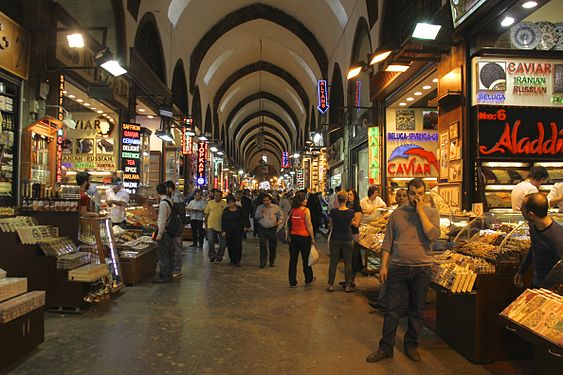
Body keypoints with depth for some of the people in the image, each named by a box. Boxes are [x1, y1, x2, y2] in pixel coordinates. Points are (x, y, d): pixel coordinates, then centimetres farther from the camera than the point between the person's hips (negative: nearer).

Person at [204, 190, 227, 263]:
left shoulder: (224, 204, -2)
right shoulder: (210, 203, 3)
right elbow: (206, 214, 9)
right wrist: (206, 225, 6)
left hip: (221, 226, 0)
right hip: (211, 225, 0)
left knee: (222, 243, 7)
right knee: (210, 241, -10)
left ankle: (219, 257, 26)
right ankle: (212, 256, 9)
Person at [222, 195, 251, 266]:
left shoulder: (240, 209, 1)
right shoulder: (226, 211, 3)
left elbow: (245, 218, 4)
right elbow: (224, 221, 3)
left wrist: (246, 226, -8)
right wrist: (224, 231, -2)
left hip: (238, 230, -1)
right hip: (229, 231, 1)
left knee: (238, 245, -4)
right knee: (230, 246, 5)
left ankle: (237, 261, 2)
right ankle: (232, 260, 17)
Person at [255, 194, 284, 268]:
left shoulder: (276, 207, 0)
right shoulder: (260, 207, 5)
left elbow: (281, 215, 7)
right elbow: (256, 217, 5)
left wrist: (279, 222, -9)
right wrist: (261, 213, -12)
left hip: (272, 229, -1)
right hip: (263, 229, 1)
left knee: (273, 246, 8)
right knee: (263, 246, -4)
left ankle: (272, 261, 23)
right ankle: (262, 262, 4)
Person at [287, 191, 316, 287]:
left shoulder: (292, 210, 3)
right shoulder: (305, 210, -12)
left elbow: (288, 224, 4)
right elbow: (309, 225, -13)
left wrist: (288, 236, 12)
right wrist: (312, 238, -5)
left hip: (293, 237, 4)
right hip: (304, 237, -4)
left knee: (293, 260, 8)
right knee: (306, 260, 12)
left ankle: (292, 282, 12)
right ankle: (308, 280, 27)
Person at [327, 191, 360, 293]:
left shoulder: (333, 211, -10)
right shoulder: (351, 212, -12)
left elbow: (330, 224, 2)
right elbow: (355, 224, 3)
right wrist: (358, 218, 21)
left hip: (335, 239, 1)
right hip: (348, 239, -1)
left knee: (333, 262, 10)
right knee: (348, 263, 9)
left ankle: (331, 285, 16)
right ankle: (348, 286, 15)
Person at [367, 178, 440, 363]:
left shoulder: (432, 213, 2)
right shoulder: (397, 213, 4)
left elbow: (433, 235, -17)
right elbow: (387, 242, 5)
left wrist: (420, 211, -15)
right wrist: (383, 265, -1)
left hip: (422, 269, 0)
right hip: (398, 268, 0)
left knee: (416, 310, 12)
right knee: (392, 310, 4)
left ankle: (411, 345, 29)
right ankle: (386, 348, 16)